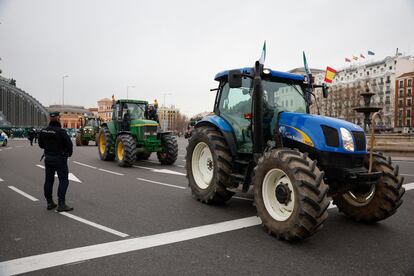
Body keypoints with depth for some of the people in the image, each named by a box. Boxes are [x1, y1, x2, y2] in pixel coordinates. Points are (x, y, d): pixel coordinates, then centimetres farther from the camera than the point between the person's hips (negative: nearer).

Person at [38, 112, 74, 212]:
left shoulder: (43, 131, 2)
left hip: (48, 158, 7)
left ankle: (49, 203, 22)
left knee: (48, 181, 14)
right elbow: (69, 144, -19)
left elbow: (41, 144, 12)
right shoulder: (60, 131, -18)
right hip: (60, 159, -7)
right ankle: (61, 204, -5)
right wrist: (69, 153, -1)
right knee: (63, 181, -2)